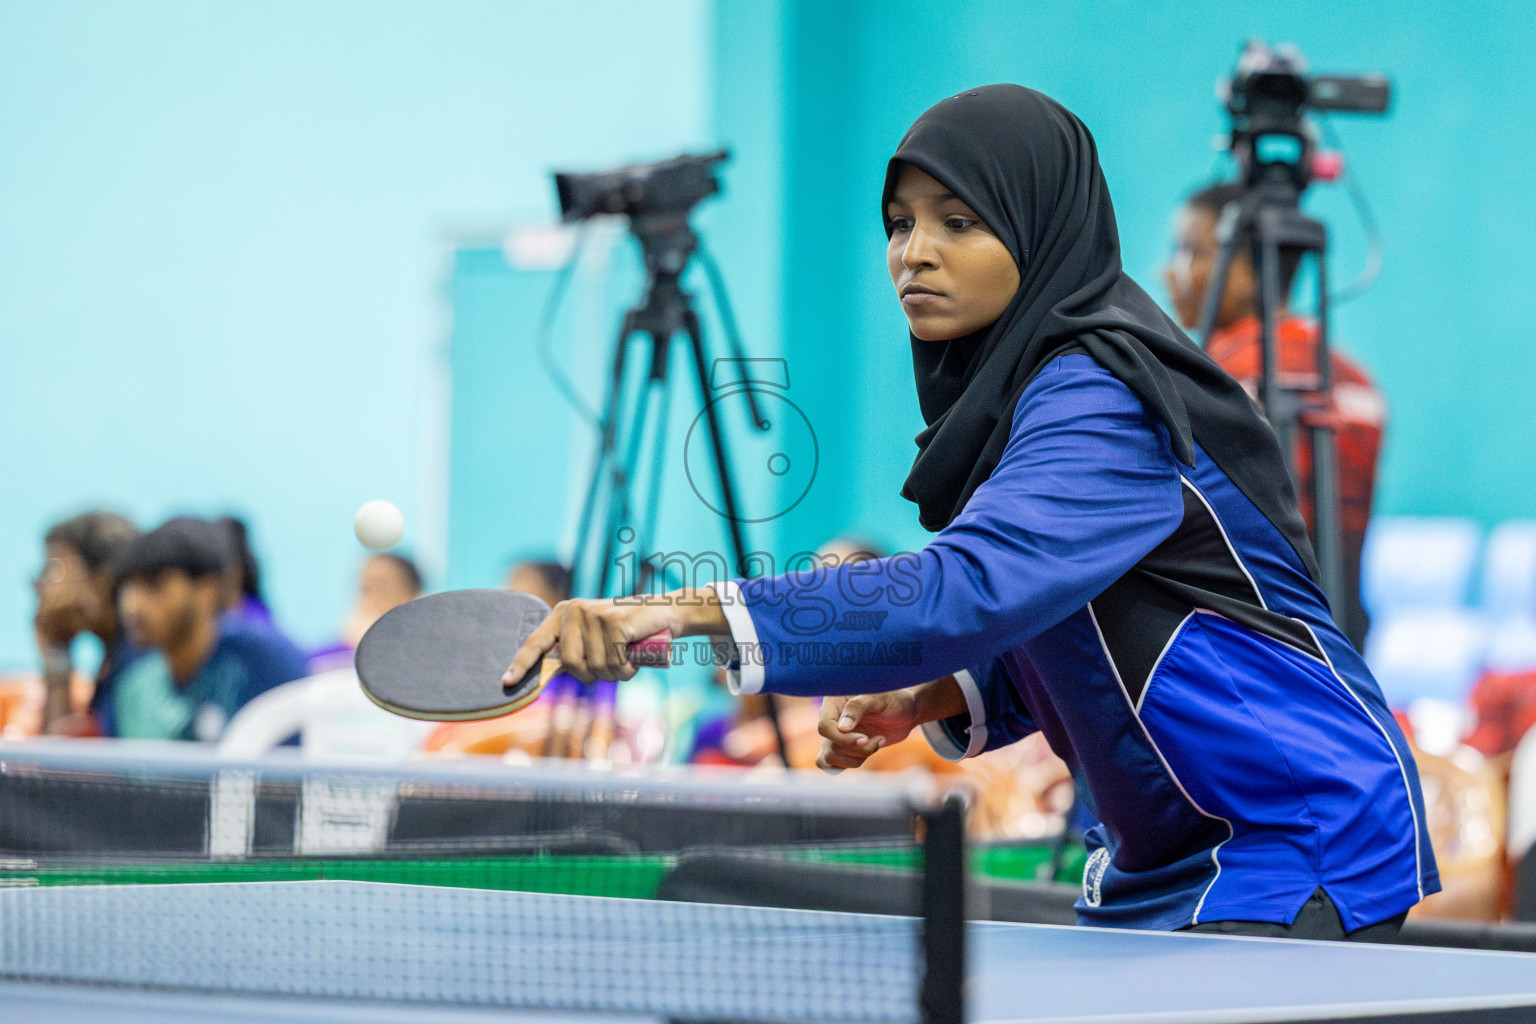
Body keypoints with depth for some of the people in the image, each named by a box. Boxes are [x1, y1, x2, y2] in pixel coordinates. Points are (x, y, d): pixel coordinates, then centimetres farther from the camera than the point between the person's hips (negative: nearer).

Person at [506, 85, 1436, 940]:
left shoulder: (1105, 396, -22)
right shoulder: (1002, 390, 8)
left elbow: (970, 588, -38)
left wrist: (693, 613, -45)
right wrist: (928, 700, -2)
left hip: (1304, 845, -9)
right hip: (1160, 862, 10)